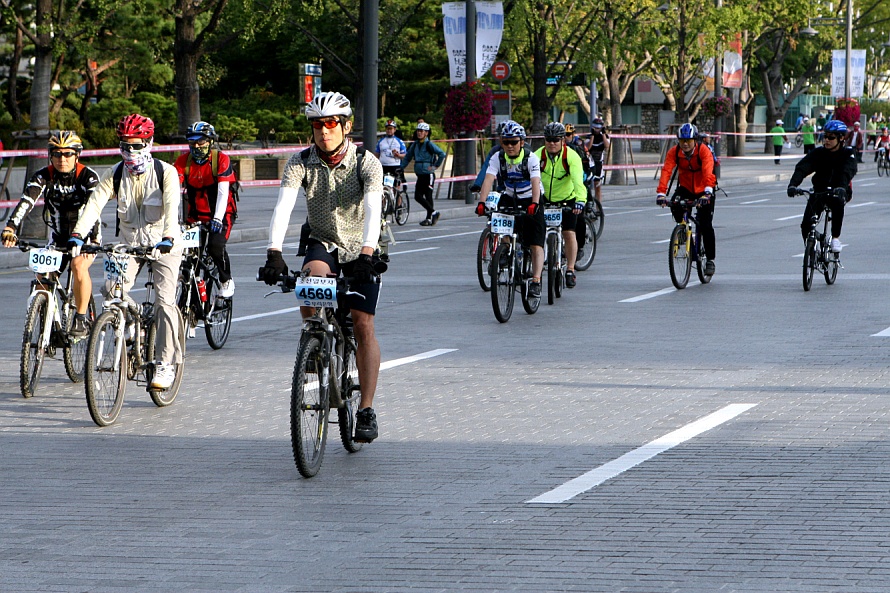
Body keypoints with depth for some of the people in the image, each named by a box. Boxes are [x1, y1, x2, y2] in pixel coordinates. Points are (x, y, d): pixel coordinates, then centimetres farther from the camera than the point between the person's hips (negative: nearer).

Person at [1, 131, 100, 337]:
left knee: (78, 266, -31)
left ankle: (81, 319, -20)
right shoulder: (43, 177, -11)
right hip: (59, 238, 4)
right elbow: (26, 202, -26)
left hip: (85, 237, -4)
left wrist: (94, 239, -48)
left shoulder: (88, 176, -18)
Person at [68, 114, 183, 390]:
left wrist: (167, 238, -45)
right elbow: (95, 203, -16)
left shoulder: (166, 172, -13)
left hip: (163, 245, -3)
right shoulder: (115, 174, -4)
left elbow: (172, 207, -27)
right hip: (129, 243, 3)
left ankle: (166, 364, -9)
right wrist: (77, 235, -32)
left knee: (164, 302, -15)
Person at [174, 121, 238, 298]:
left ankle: (226, 281, 0)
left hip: (221, 213, -4)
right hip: (196, 215, 4)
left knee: (215, 246, -26)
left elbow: (223, 192, -24)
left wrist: (218, 219, -37)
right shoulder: (184, 161, -6)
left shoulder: (221, 159, -14)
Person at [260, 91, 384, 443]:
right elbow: (283, 207, -27)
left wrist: (367, 254, -50)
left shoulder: (366, 163, -20)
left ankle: (366, 411, -3)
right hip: (322, 242, 2)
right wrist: (274, 253, -42)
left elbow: (373, 210, -33)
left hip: (361, 247, -2)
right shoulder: (301, 163, -15)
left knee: (363, 326, -9)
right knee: (312, 278, -33)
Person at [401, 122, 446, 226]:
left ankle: (429, 218, 1)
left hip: (428, 174, -7)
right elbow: (407, 157, 21)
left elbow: (442, 154, -15)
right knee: (418, 196, 4)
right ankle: (433, 212, 14)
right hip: (420, 175, 7)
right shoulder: (415, 145, 12)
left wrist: (436, 166, -11)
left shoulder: (429, 144, -9)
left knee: (428, 196, -6)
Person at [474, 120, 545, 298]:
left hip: (530, 201, -3)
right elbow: (488, 180, -28)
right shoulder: (497, 158, -15)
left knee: (536, 245, -11)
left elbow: (535, 182, -34)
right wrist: (481, 202, -44)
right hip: (509, 198, 3)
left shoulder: (531, 158, -22)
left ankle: (536, 282, -15)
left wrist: (534, 204, -52)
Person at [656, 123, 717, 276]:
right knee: (675, 205, -29)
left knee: (706, 226, -10)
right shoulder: (674, 153, -16)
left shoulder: (704, 151, -23)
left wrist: (707, 192, -55)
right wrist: (661, 193, -44)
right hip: (685, 188, 3)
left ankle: (710, 259, 5)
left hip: (703, 190, -3)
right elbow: (666, 171, -29)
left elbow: (708, 171, -38)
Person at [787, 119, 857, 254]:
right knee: (806, 225, -15)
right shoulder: (818, 153, -5)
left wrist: (841, 187, -52)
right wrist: (793, 184, -41)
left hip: (839, 192, -2)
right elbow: (802, 168, -20)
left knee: (837, 202, -39)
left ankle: (835, 238, -22)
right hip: (819, 191, 2)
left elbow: (848, 172, -30)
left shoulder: (848, 153, -10)